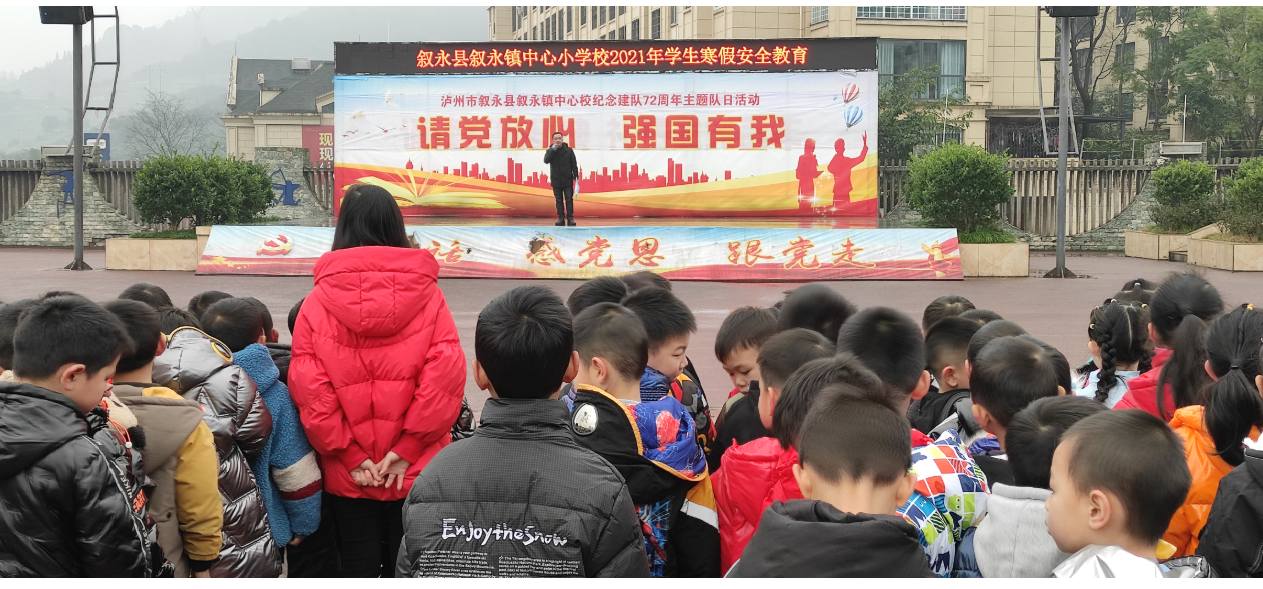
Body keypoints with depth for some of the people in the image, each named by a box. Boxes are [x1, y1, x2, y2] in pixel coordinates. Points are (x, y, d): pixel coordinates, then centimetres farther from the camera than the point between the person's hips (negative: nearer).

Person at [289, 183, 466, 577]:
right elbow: (446, 375, -14)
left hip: (347, 475, 0)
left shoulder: (318, 300, -5)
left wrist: (349, 454, -7)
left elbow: (307, 385, -11)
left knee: (359, 567, 11)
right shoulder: (426, 293, -4)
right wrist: (407, 448, -10)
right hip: (419, 471, 0)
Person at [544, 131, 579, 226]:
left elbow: (574, 164, 1)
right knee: (559, 200, 5)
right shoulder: (550, 151, 2)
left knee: (569, 200, -1)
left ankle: (570, 218, 3)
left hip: (567, 180, -1)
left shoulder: (568, 150, 0)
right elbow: (546, 160, -16)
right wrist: (552, 150, -19)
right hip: (556, 181, 1)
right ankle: (561, 218, 9)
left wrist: (576, 176, -6)